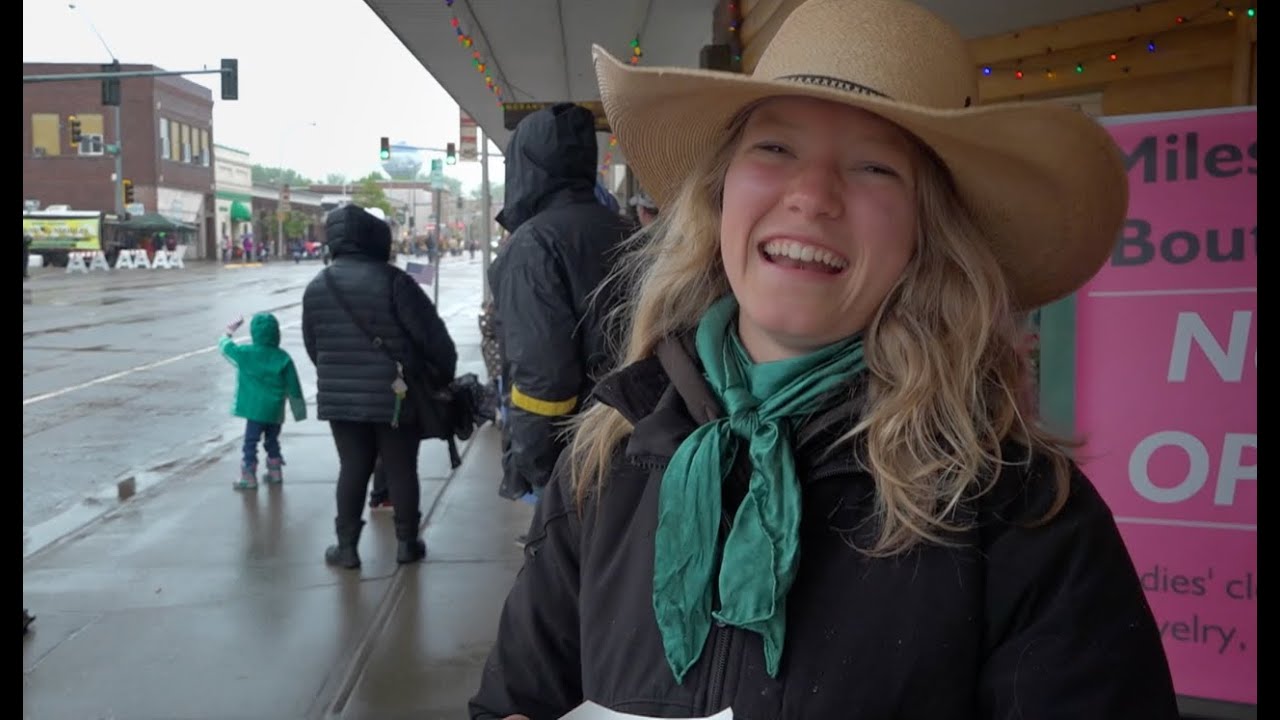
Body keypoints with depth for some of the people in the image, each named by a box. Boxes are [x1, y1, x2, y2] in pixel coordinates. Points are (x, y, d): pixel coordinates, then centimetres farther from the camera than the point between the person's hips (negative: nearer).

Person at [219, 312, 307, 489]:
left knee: (250, 442, 2)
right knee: (272, 441, 20)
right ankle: (275, 472, 27)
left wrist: (230, 330, 28)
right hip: (275, 410, 3)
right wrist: (298, 409, 10)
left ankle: (249, 478, 1)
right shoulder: (283, 357, -4)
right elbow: (293, 388, 0)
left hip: (255, 409, -3)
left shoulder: (244, 353, -9)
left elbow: (224, 344, 10)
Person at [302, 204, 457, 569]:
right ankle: (407, 542, 18)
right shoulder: (392, 280, -13)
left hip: (339, 396, 4)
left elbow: (312, 347, 14)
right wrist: (445, 374, 4)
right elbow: (432, 335, -11)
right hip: (395, 394, -4)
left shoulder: (316, 287, 4)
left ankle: (346, 545, 16)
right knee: (401, 469, 9)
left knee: (352, 469, 13)